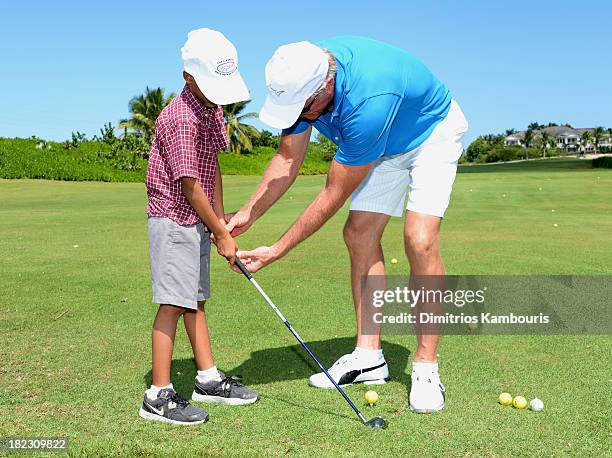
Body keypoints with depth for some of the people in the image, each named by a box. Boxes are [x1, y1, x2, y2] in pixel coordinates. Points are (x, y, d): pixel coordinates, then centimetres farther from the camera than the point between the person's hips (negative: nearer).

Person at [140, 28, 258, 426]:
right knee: (173, 302, -7)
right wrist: (221, 234, -14)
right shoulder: (180, 119, -21)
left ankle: (208, 379, 24)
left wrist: (221, 219, 6)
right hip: (173, 219, -9)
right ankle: (159, 396, 1)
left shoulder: (213, 109, 8)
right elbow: (189, 185, -21)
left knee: (196, 300, 15)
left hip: (197, 220, 9)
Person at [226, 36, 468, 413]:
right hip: (384, 144, 7)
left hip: (432, 131, -7)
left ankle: (426, 367, -10)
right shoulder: (301, 79, -21)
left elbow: (334, 196, -32)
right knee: (360, 234, -3)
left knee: (420, 239, -22)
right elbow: (288, 159, -9)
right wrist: (247, 215, -21)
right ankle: (369, 357, 5)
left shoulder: (367, 102, -42)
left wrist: (276, 251, -26)